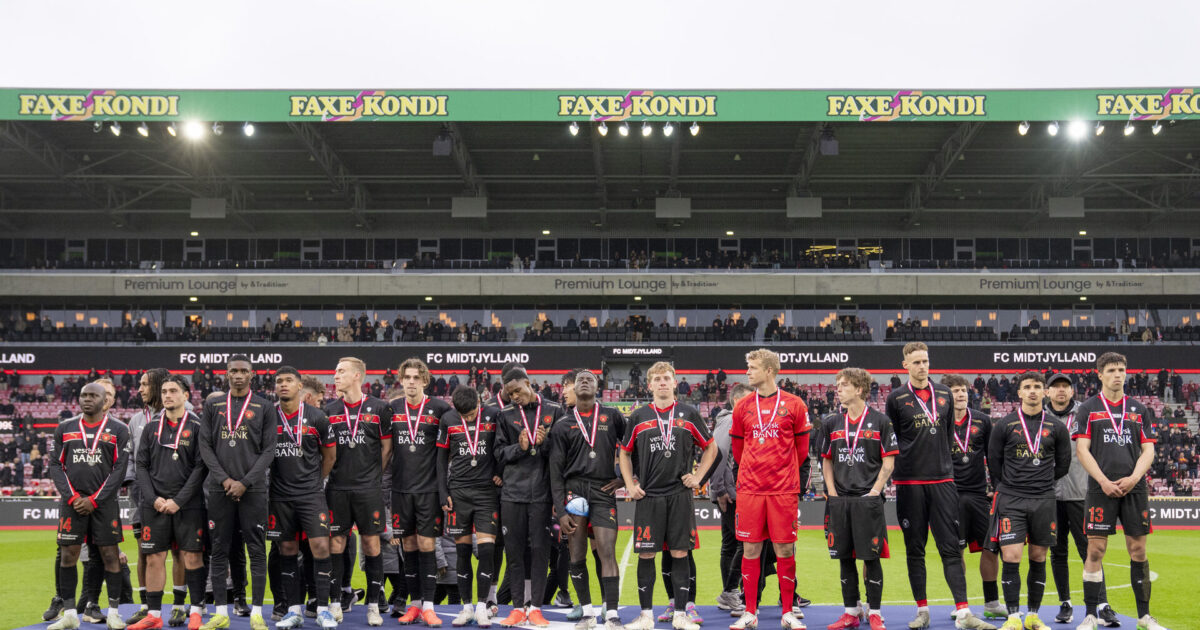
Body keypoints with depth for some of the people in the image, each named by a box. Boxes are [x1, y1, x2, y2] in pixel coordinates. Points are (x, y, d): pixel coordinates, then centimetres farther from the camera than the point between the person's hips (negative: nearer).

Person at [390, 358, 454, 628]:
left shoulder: (439, 408, -2)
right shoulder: (392, 409, 6)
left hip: (429, 488, -3)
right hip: (401, 487, 3)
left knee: (427, 545, -3)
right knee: (409, 546, 7)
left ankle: (428, 606, 2)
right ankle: (414, 603, 16)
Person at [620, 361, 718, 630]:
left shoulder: (689, 414, 5)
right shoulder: (638, 417, 6)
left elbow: (710, 447, 14)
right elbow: (625, 453, 14)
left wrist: (698, 476, 4)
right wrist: (629, 485, 4)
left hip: (680, 495, 0)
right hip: (648, 496, 0)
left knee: (680, 554, 2)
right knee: (645, 555, 2)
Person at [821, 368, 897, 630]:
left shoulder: (880, 421, -1)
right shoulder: (831, 423, 9)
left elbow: (888, 462, -1)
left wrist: (874, 491, -9)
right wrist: (832, 493, 3)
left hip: (868, 500, -4)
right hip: (839, 501, 4)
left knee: (871, 558, -1)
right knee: (845, 558, 7)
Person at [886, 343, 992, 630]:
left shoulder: (944, 394, 11)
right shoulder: (896, 398, 1)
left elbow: (948, 433, 20)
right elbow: (890, 440, 6)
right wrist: (902, 466, 3)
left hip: (942, 480, 2)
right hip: (909, 483, -2)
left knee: (951, 548, -2)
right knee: (915, 549, 5)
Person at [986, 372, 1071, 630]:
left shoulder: (1056, 427, 5)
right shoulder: (1004, 425, 1)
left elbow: (1063, 465, 15)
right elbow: (994, 463, 8)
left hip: (1043, 500, 2)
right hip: (1010, 500, -2)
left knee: (1038, 558, 7)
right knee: (1010, 558, -9)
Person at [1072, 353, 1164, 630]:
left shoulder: (1140, 410, 12)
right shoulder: (1088, 408, 5)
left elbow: (1148, 450, 8)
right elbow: (1082, 450, -1)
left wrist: (1133, 478, -9)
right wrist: (1104, 482, -11)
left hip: (1134, 489, 2)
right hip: (1101, 490, -2)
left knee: (1138, 550, 4)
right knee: (1095, 550, -3)